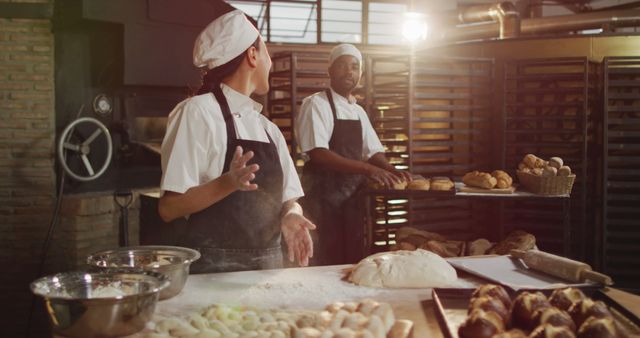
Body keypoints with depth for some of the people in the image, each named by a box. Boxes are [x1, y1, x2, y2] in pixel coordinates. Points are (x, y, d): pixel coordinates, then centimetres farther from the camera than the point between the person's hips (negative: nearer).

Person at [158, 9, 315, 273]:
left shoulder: (268, 128, 12)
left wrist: (290, 215, -11)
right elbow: (169, 208, -13)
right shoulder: (199, 112, -10)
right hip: (214, 268, -6)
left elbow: (288, 197, 11)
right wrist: (228, 183, -27)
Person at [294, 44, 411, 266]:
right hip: (323, 196, -7)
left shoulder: (359, 112, 14)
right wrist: (366, 168, -26)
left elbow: (373, 151, 17)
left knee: (352, 261, 12)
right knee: (325, 264, -3)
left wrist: (391, 171, -5)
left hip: (352, 197, 7)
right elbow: (317, 154, -20)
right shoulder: (316, 104, -8)